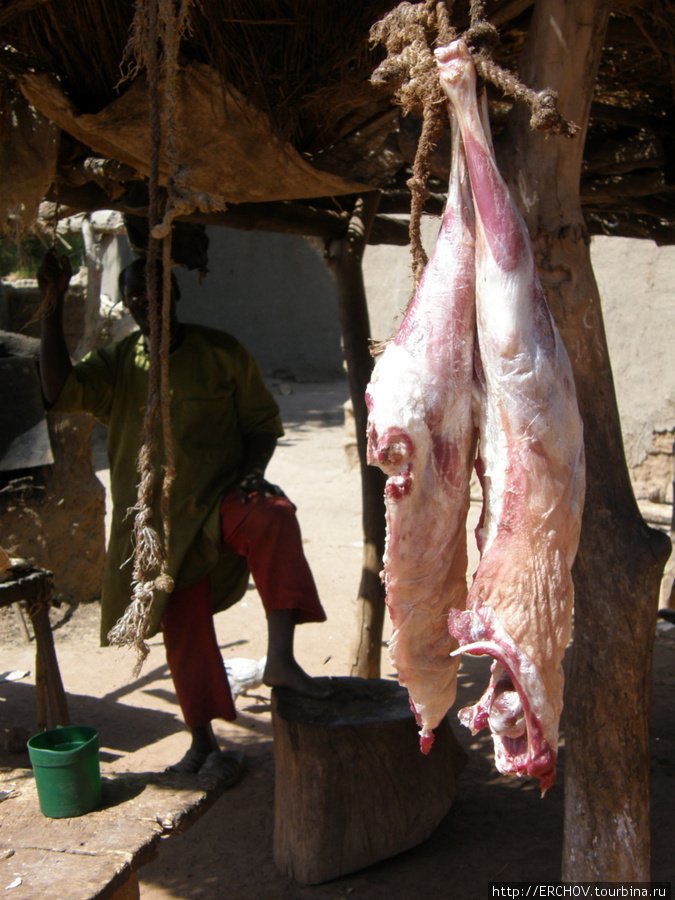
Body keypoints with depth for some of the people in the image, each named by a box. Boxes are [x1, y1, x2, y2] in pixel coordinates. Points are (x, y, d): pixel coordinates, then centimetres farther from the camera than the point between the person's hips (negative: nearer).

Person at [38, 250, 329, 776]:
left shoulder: (221, 352, -1)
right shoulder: (117, 365, 4)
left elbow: (263, 420, 5)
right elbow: (60, 391, -14)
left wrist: (252, 472, -14)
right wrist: (53, 308, -18)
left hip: (218, 498, -2)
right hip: (158, 516, 3)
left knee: (273, 516, -36)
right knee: (182, 626, 6)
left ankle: (280, 658, -40)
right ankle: (203, 738, 23)